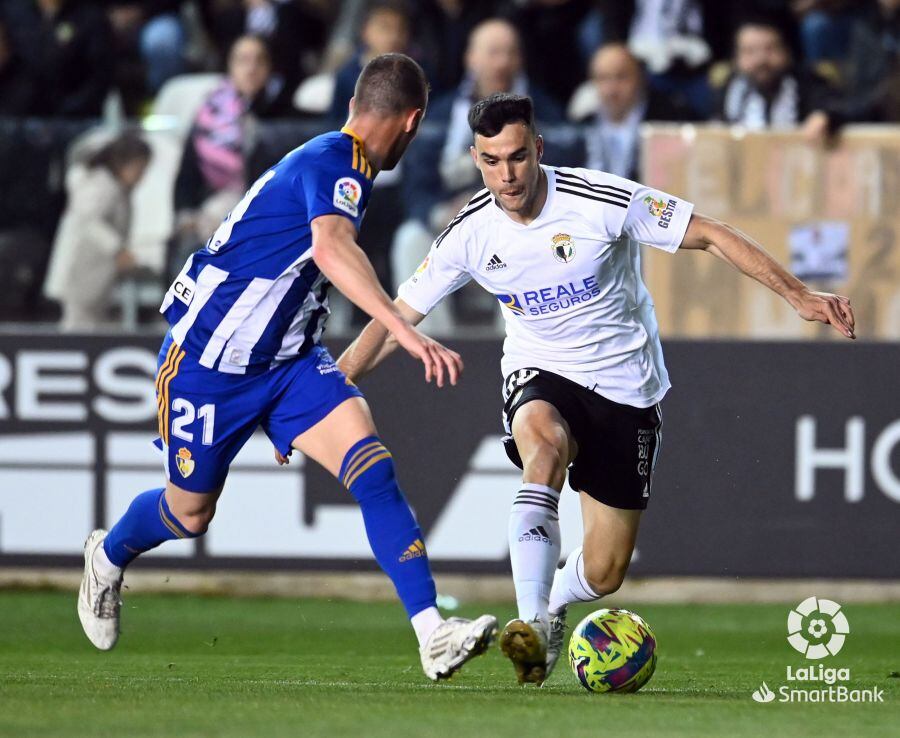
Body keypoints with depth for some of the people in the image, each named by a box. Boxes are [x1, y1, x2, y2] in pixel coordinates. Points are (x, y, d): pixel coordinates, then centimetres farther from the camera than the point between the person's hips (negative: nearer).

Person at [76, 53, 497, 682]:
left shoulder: (341, 164, 9)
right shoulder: (334, 161, -22)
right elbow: (330, 248, -43)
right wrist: (406, 331, -54)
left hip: (289, 359, 8)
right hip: (211, 362, -8)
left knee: (373, 467, -16)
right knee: (190, 514, 10)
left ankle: (433, 635, -24)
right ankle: (108, 557, 45)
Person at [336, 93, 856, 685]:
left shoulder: (604, 201, -20)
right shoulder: (471, 234, -10)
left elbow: (713, 236, -13)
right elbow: (398, 317, -2)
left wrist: (799, 295, -18)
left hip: (626, 386, -1)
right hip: (539, 375, 1)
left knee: (603, 575, -2)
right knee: (544, 444, -39)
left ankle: (553, 603, 37)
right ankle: (531, 624, -42)